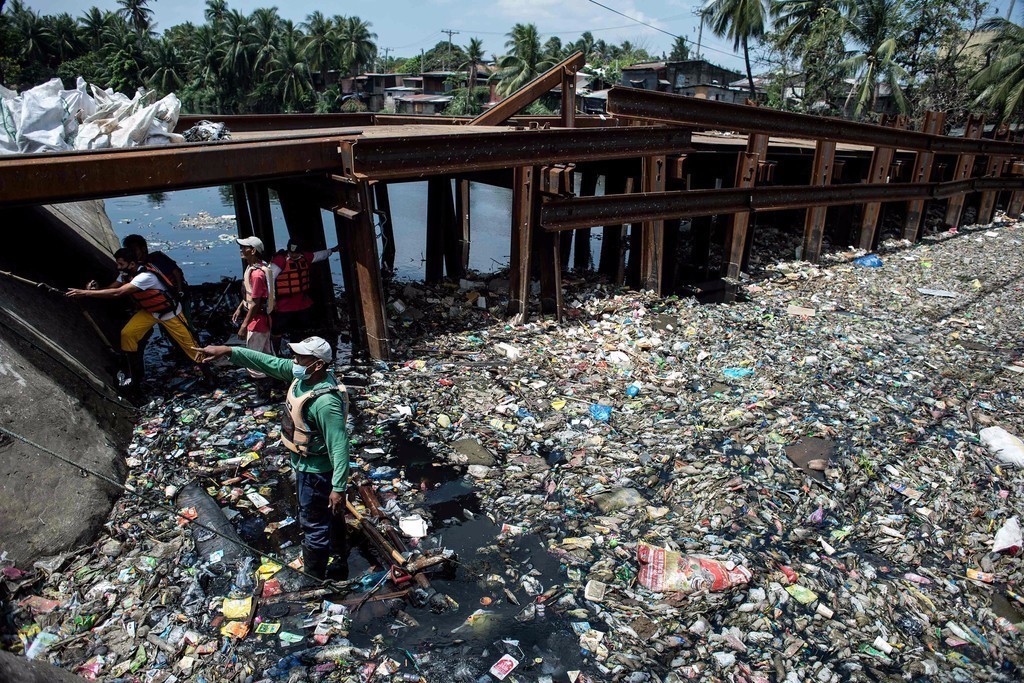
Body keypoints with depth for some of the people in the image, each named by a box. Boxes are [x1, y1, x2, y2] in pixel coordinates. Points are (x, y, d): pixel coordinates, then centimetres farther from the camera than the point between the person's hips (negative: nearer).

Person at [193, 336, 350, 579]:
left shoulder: (326, 402, -35)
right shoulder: (304, 374, -9)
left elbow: (339, 446, -32)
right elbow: (269, 363, 0)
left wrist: (338, 487, -30)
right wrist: (228, 351, -6)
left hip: (315, 472, -10)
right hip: (306, 464, 10)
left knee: (313, 525, 11)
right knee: (329, 517, 26)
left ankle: (313, 576, 32)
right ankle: (339, 564, 47)